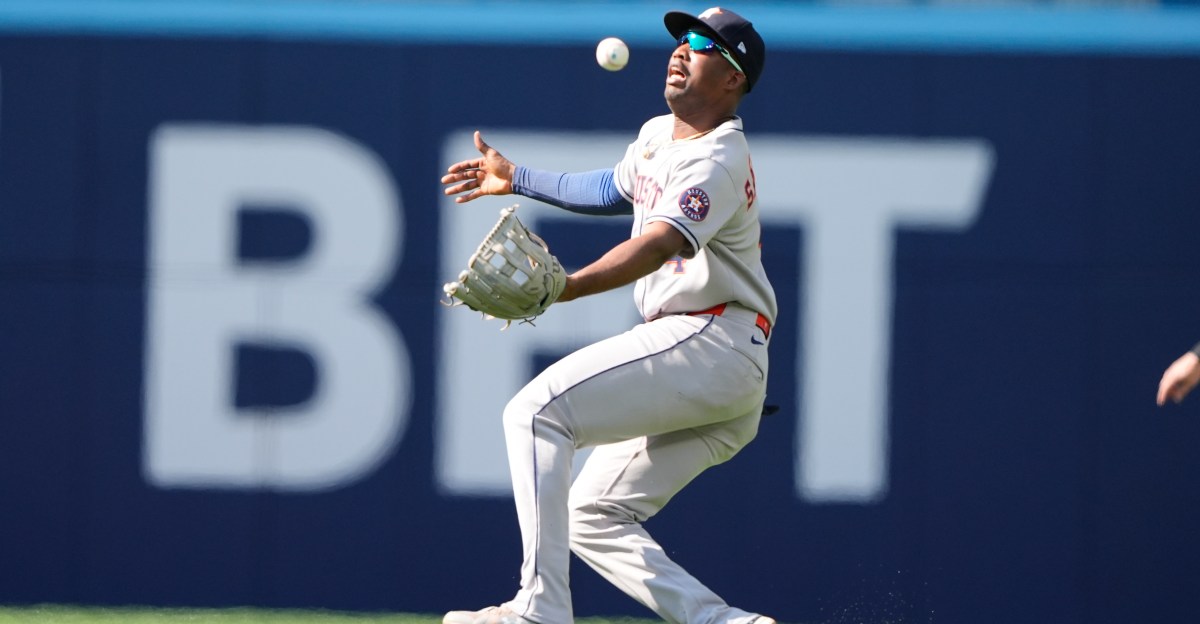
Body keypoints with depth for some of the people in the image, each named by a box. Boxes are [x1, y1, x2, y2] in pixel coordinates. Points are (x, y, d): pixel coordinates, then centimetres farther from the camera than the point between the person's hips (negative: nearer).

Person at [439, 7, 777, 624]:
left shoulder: (719, 160, -13)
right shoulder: (657, 135, 18)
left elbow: (659, 243, -32)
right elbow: (613, 189, 42)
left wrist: (568, 287, -46)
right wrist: (517, 179, 39)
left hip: (712, 342, -10)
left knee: (537, 411, -20)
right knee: (592, 518, 7)